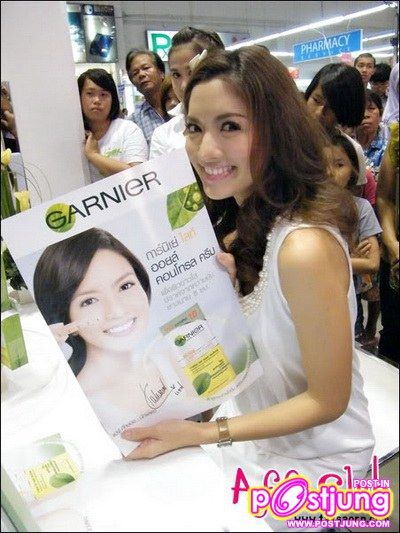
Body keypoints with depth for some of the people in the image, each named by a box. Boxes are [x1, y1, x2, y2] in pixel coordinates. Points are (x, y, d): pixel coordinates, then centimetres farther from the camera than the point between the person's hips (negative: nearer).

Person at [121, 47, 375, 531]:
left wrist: (201, 433, -24)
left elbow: (327, 401, -22)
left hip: (311, 459, -6)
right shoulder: (246, 221, -5)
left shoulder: (305, 246, -32)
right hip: (256, 427, 6)